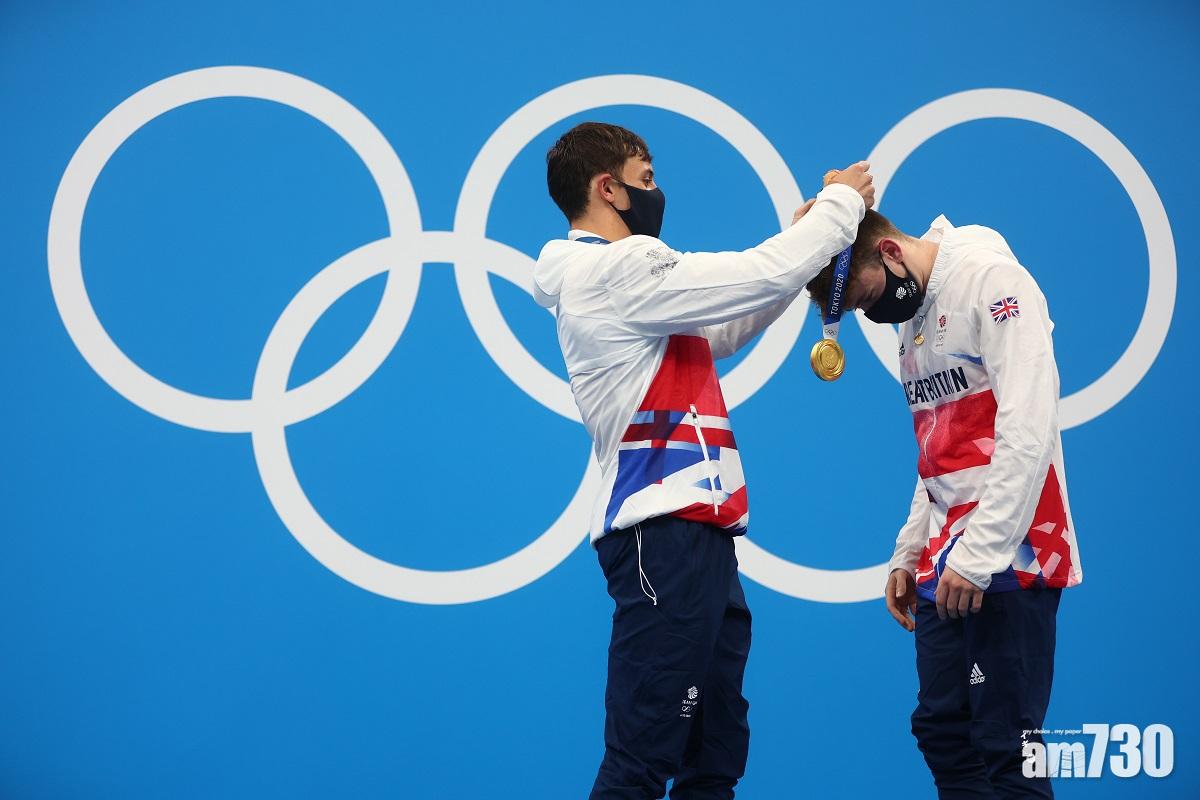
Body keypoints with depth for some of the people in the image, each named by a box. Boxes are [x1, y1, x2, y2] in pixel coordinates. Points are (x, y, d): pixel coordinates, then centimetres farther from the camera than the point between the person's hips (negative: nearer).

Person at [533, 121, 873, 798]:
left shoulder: (603, 278, 22)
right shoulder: (617, 269, -9)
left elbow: (720, 331, 29)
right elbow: (762, 277, -11)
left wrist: (803, 236, 23)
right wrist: (842, 204, 4)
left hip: (698, 534, 11)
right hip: (665, 533, -11)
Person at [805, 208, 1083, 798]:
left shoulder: (990, 279, -10)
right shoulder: (914, 318, 17)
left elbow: (1029, 428, -19)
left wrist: (980, 554, -21)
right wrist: (907, 556, 15)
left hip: (1008, 557, -9)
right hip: (945, 568, 9)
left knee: (1005, 747, -9)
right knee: (942, 734, 7)